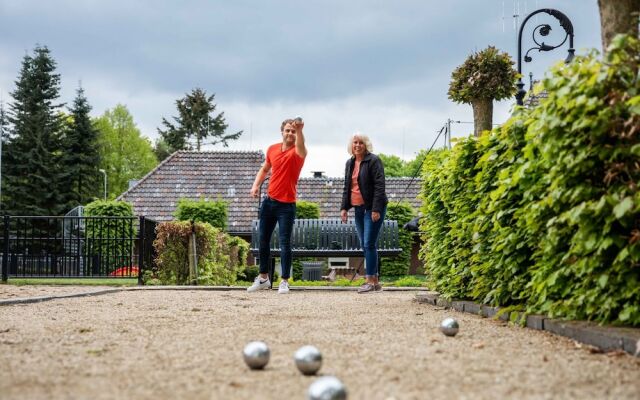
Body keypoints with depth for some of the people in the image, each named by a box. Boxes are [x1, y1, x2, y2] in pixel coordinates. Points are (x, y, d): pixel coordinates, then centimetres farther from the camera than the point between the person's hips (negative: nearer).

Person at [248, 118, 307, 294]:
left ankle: (284, 281, 4)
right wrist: (256, 185, 4)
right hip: (269, 201, 6)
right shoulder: (272, 149, 5)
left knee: (285, 243, -6)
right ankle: (263, 278, 26)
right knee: (263, 241, 13)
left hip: (287, 205, -6)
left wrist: (299, 130, -58)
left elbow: (300, 146, -37)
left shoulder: (297, 153, -11)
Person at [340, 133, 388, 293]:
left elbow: (379, 186, -14)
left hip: (372, 208, -7)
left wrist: (376, 209, -20)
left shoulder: (373, 161, -9)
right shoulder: (350, 163, 13)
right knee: (365, 245, 7)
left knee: (369, 244, -11)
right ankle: (375, 281, 13)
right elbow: (346, 187, 19)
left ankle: (370, 281, -9)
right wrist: (344, 207, 9)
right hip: (358, 208, 7)